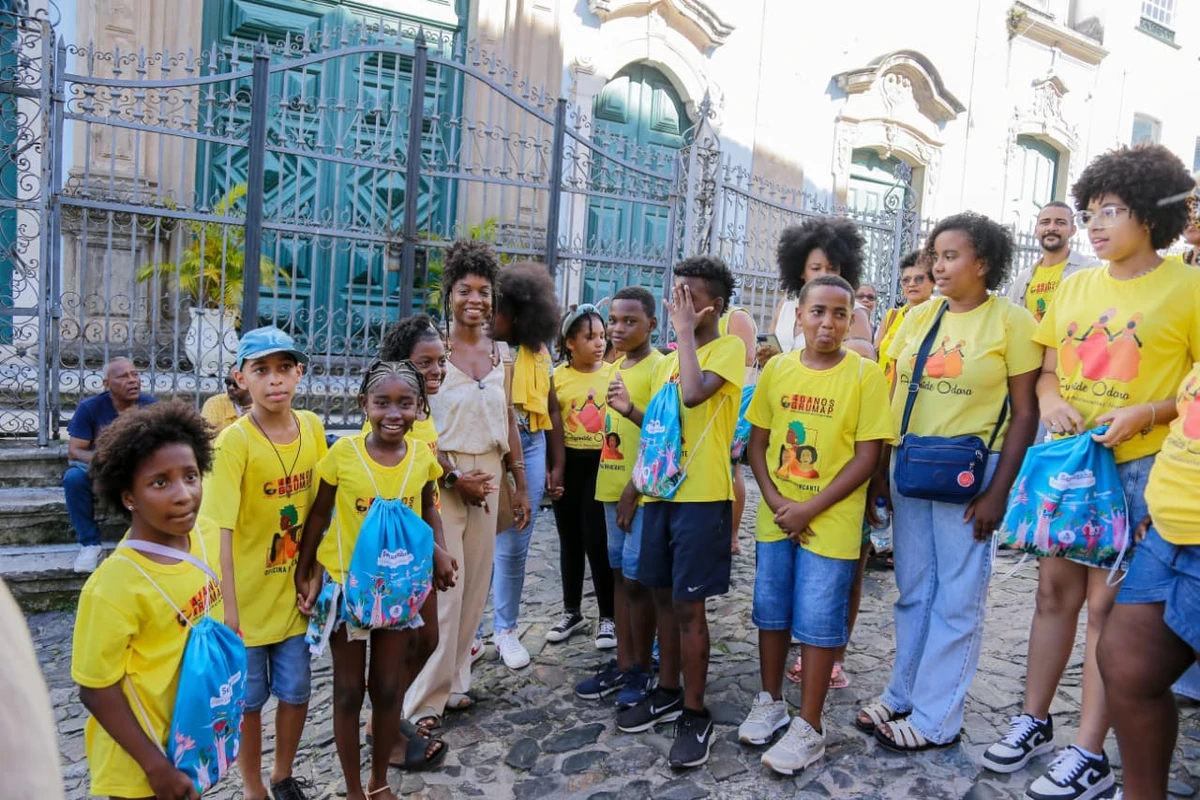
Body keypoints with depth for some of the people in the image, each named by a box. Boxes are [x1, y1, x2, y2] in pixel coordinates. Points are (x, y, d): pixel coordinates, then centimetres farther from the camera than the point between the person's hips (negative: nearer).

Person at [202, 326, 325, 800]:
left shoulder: (312, 427, -4)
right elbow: (221, 531, -19)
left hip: (294, 591, 4)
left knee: (296, 691, 16)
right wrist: (228, 605, -19)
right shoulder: (234, 441, -19)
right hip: (248, 594, -4)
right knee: (250, 697, 13)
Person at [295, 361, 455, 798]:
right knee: (349, 692, 11)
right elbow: (318, 515, -5)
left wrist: (439, 551, -6)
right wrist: (305, 573, -3)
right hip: (347, 583, -2)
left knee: (387, 690, 14)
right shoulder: (343, 452, -16)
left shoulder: (422, 455, -9)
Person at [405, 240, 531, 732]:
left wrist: (520, 486, 12)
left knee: (475, 583, 10)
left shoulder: (499, 353, 9)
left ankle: (454, 680, 25)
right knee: (443, 586, -6)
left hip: (489, 476, 5)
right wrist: (454, 477, -16)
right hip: (442, 476, -5)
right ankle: (425, 699, 7)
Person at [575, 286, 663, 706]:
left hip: (643, 491, -8)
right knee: (619, 574, 13)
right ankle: (623, 662, 23)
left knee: (637, 578, -1)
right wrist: (618, 487, 15)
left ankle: (641, 671, 13)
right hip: (613, 488, 8)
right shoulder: (617, 368, 12)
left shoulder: (659, 367, -12)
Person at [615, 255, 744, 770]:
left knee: (688, 604, -2)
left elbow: (694, 393, -27)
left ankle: (695, 714, 13)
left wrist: (686, 331, -17)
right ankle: (668, 693, 30)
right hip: (661, 493, 7)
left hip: (702, 496, -7)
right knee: (663, 596, 14)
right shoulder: (668, 359, 14)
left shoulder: (730, 348, -8)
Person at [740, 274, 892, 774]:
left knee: (818, 621, 2)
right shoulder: (777, 369, 2)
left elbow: (867, 457, -10)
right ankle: (770, 701, 33)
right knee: (771, 611, 14)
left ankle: (808, 727, 17)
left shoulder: (865, 374, -8)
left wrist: (810, 508, -15)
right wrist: (774, 500, -8)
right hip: (775, 518, 4)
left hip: (831, 522, -3)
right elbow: (757, 442, 6)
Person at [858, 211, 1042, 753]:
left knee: (957, 598, 5)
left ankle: (934, 718, 17)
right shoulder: (919, 317, 9)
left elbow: (1024, 413, -7)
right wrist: (878, 473, 7)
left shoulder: (1011, 321, -5)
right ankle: (904, 695, 28)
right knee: (912, 591, 14)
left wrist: (998, 492, -12)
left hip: (969, 472, -5)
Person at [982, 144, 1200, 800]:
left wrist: (1146, 414, -20)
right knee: (1055, 590, 11)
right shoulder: (1074, 287, 10)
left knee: (1107, 604, -1)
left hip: (1139, 467, -5)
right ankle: (1034, 721, 25)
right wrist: (1052, 401, -7)